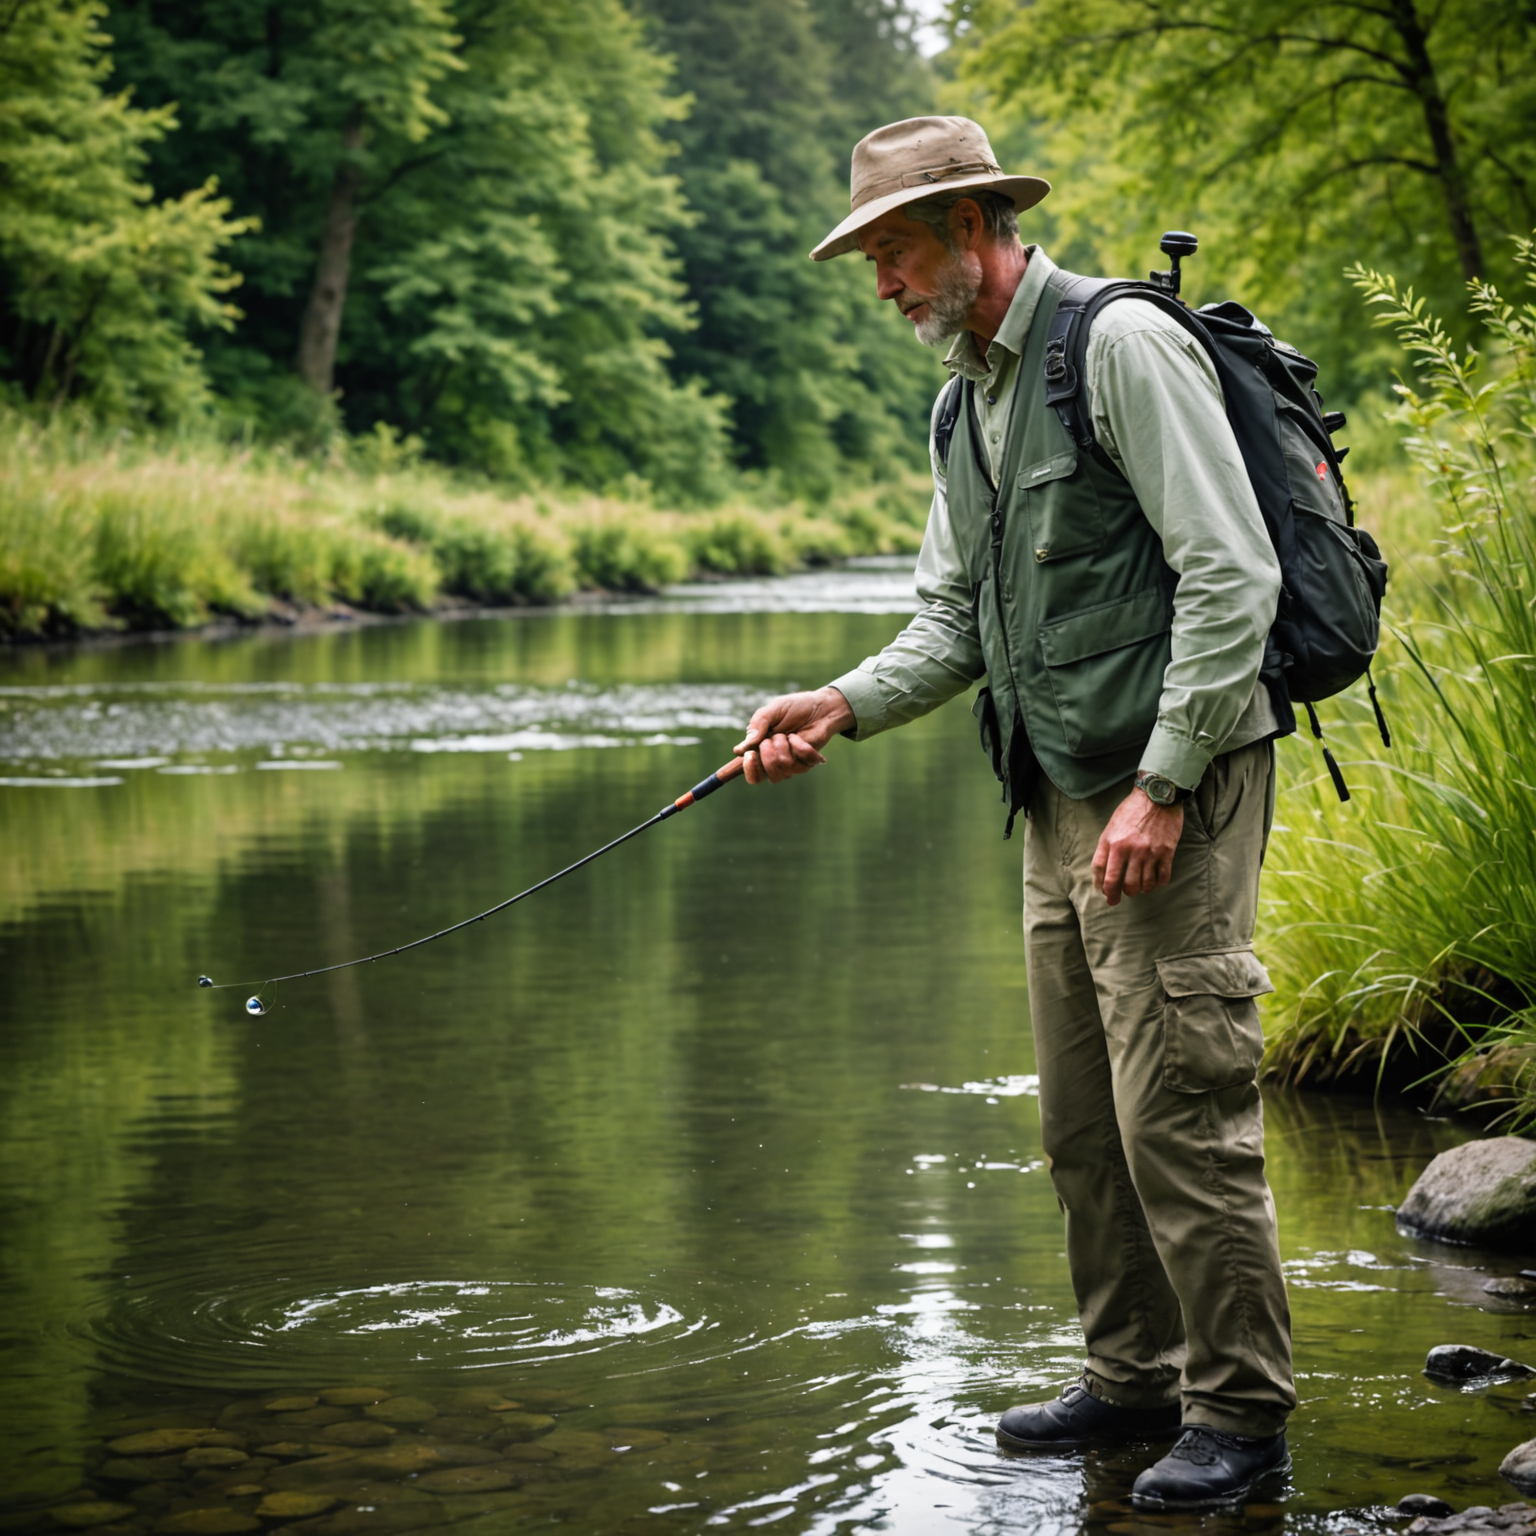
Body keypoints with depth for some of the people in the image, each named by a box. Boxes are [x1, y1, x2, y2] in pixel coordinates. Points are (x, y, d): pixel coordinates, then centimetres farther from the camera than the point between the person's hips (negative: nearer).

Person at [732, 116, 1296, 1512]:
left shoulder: (1124, 346, -11)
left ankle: (1242, 1411, 4)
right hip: (1062, 805, 9)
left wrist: (1162, 787, -20)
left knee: (1181, 1112, -7)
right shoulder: (963, 406, 17)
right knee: (1083, 1123, 13)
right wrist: (841, 705, 0)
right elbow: (954, 616, 18)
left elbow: (1232, 575, -17)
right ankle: (1138, 1378, 25)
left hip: (1176, 787, -9)